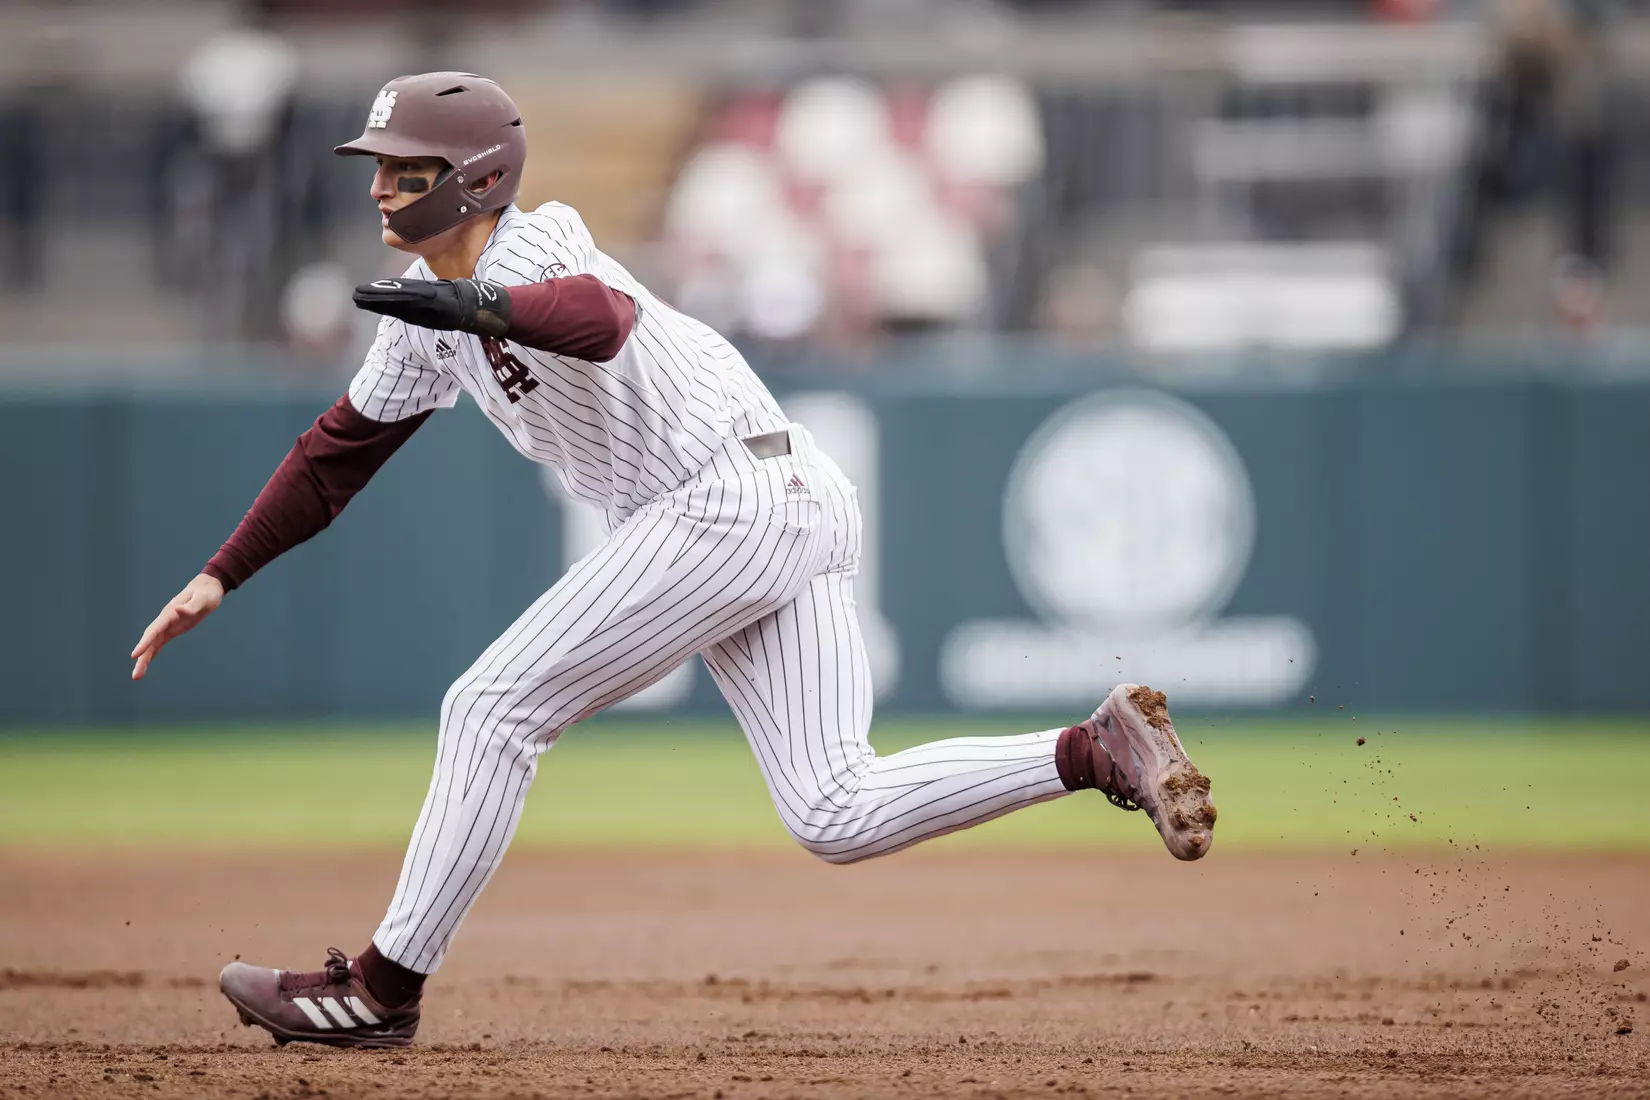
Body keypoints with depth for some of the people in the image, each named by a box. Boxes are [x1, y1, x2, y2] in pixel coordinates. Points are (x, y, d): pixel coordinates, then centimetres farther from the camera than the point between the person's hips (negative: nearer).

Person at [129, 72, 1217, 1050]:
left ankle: (383, 987, -3)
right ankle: (1096, 749, -5)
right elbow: (344, 446, 26)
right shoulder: (431, 308, 17)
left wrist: (483, 307, -55)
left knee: (494, 709, -7)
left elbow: (600, 318, -36)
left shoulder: (533, 245, -12)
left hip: (734, 495, -10)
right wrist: (220, 577, 22)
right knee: (838, 816, -2)